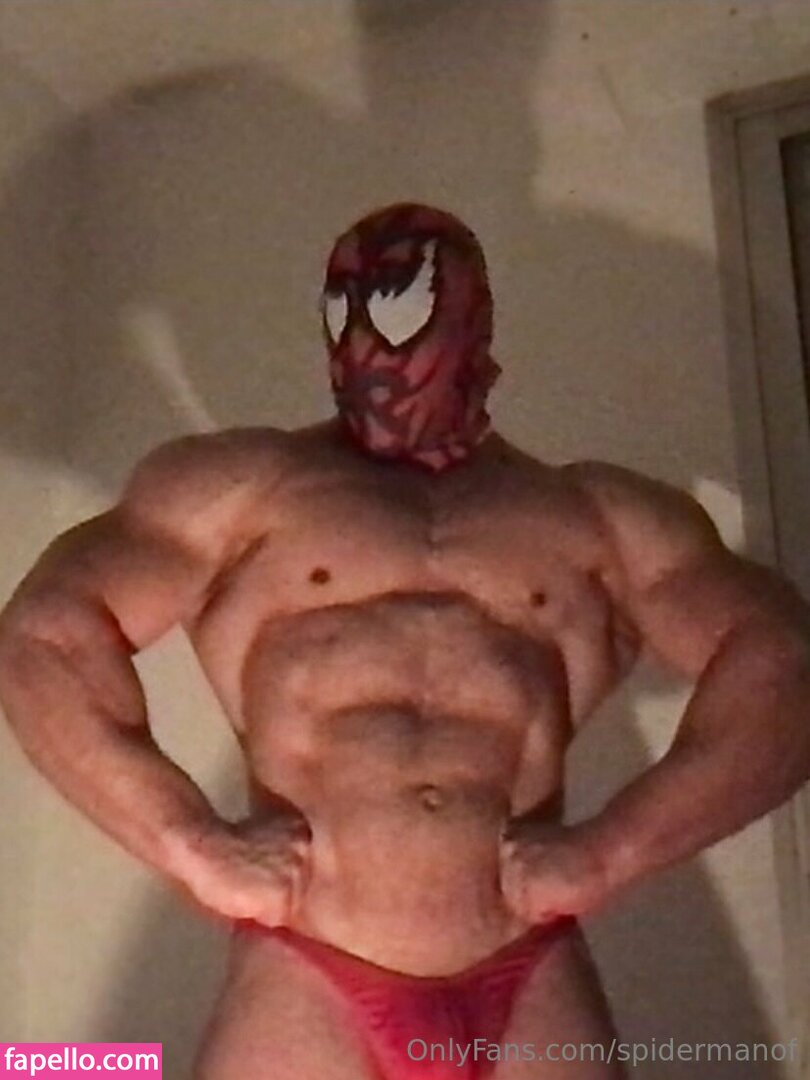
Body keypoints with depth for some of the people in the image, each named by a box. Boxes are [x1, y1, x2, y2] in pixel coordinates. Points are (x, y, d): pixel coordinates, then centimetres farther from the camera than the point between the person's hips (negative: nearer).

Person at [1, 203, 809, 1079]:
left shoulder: (599, 514, 16)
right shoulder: (238, 484, 11)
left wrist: (609, 849, -6)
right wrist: (193, 847, -8)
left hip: (531, 993, 2)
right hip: (305, 993, -1)